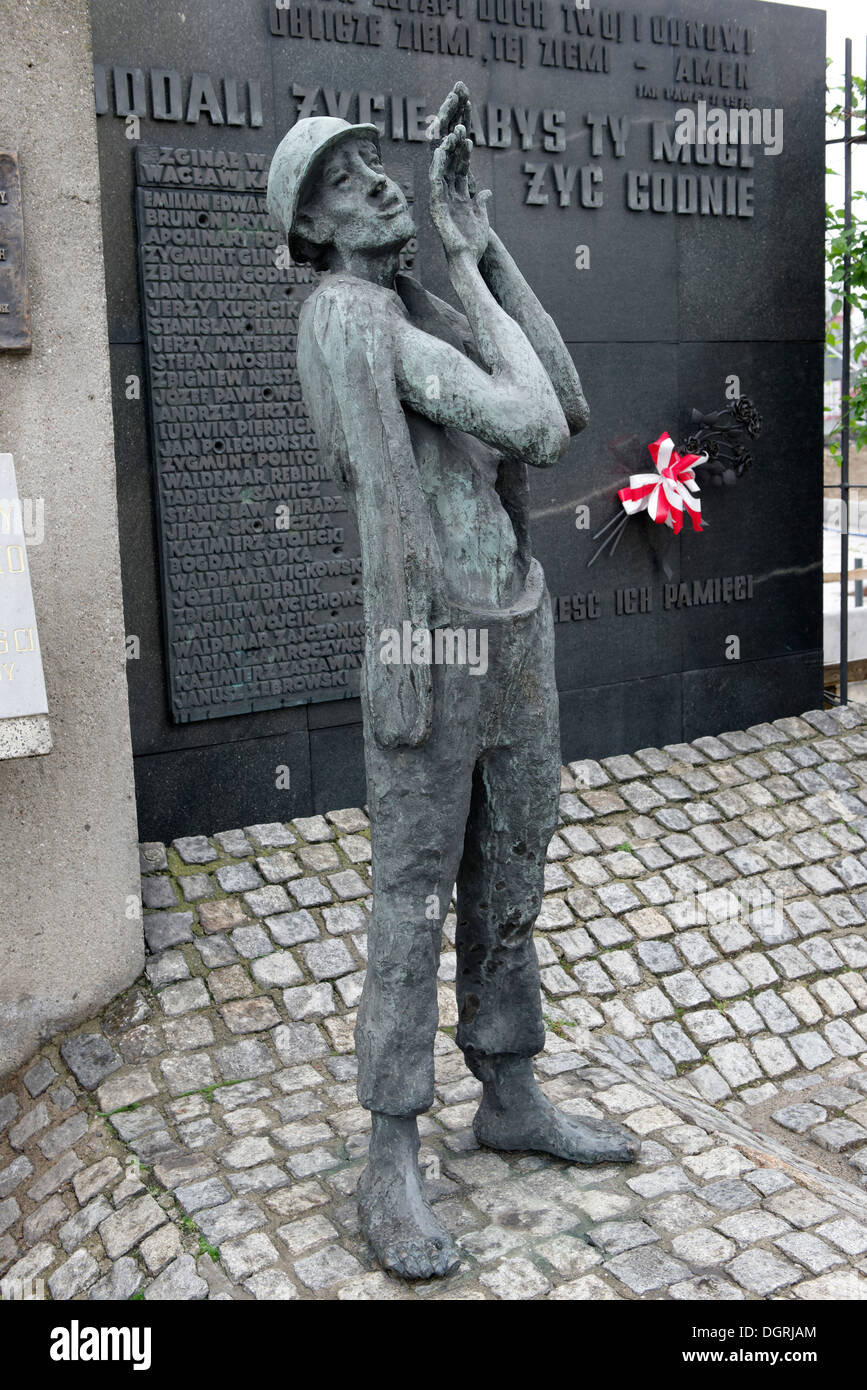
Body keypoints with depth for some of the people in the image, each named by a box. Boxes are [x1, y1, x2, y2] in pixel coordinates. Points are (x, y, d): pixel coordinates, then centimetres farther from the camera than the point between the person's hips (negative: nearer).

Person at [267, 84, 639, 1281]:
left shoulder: (434, 316, 15)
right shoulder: (347, 315, -13)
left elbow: (565, 414, 2)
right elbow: (532, 425, -21)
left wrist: (482, 248, 2)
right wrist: (467, 265, -9)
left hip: (519, 634, 8)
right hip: (432, 646, -8)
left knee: (510, 886, 15)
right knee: (413, 904, 0)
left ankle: (512, 1102, 31)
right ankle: (392, 1165, 13)